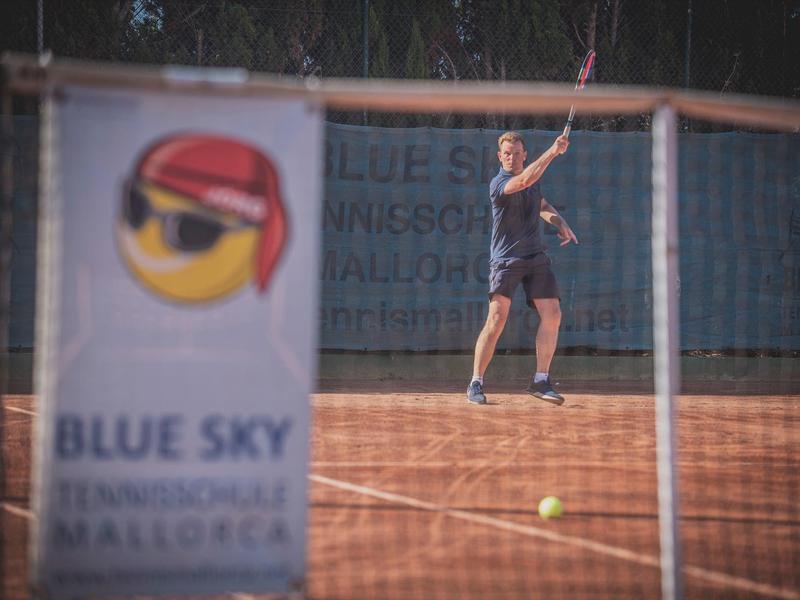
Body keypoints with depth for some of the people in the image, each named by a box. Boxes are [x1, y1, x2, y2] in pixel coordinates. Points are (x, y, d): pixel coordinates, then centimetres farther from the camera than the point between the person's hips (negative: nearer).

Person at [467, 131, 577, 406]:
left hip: (536, 257, 7)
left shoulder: (533, 180, 12)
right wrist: (553, 151, -31)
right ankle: (476, 383, -7)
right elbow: (525, 180, -31)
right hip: (506, 259, -7)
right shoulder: (498, 183, -12)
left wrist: (560, 223, 10)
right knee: (497, 318, -15)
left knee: (552, 314, -2)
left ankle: (541, 380, 6)